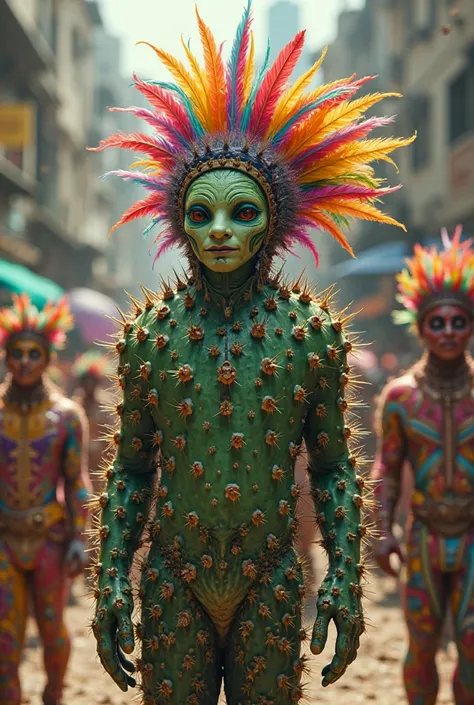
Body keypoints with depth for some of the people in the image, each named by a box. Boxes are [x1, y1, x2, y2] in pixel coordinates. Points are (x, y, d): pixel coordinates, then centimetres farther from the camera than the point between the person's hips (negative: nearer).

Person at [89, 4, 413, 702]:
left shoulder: (314, 330, 1)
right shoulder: (149, 329, 2)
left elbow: (334, 468, 5)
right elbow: (130, 469, 7)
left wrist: (345, 578, -2)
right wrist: (112, 580, 0)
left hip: (271, 585, 0)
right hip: (173, 585, 0)